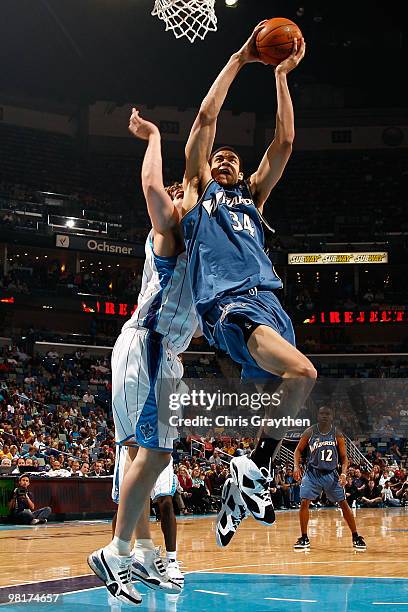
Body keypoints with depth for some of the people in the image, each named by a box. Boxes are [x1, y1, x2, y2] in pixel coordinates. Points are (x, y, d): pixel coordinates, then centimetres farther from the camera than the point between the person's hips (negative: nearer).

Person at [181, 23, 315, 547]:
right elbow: (206, 118, 11)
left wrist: (281, 74, 21)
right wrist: (239, 59, 14)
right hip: (226, 302, -6)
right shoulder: (199, 190, 20)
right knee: (302, 372, -27)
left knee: (275, 398, -3)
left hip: (267, 298, 6)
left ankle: (243, 488, 12)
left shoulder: (253, 196, 31)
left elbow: (284, 141, 23)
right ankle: (253, 470, -15)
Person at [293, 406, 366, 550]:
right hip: (312, 473, 0)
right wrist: (296, 466, -10)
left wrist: (343, 473, -17)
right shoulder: (309, 432, -5)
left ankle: (356, 538, 10)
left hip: (331, 474, 0)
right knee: (304, 503, -10)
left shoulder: (337, 434, -4)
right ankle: (304, 539, 3)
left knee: (344, 504, -1)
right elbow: (298, 450, 6)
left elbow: (344, 457, -1)